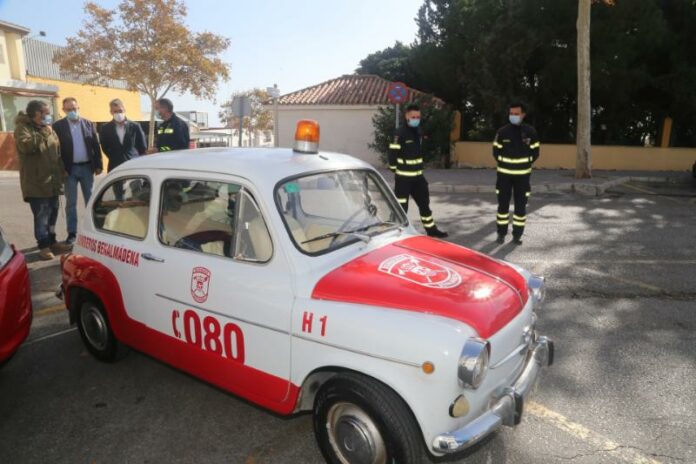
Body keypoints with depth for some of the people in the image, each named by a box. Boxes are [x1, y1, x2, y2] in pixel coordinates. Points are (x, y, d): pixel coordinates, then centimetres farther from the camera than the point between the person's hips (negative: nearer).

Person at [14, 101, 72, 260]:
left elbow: (58, 153, 20)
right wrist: (44, 134, -20)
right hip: (36, 182, -7)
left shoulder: (48, 129, 17)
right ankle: (44, 246, 2)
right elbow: (26, 145, -26)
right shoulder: (23, 127, -6)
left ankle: (51, 242, 23)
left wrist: (61, 173, 16)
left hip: (52, 181, 7)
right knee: (41, 215, -6)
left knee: (52, 213, 12)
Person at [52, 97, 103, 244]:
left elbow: (96, 145, 6)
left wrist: (98, 165, 0)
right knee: (71, 202, 4)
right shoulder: (58, 126, -1)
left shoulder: (89, 124, 6)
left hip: (86, 167, 2)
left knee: (90, 200, 8)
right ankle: (72, 232, 10)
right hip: (69, 169, -2)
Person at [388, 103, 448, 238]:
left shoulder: (419, 131, 10)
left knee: (424, 203, 16)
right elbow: (393, 152, -16)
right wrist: (395, 170, -10)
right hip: (403, 177, -8)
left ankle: (431, 229, 28)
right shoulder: (400, 133, -15)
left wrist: (420, 167, 17)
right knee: (401, 206, -2)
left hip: (418, 176, 8)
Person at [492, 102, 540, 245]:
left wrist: (524, 165, 2)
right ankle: (501, 233, 15)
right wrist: (504, 164, 3)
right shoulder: (502, 131, -4)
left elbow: (535, 153, 4)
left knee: (521, 205, 3)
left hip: (522, 174, 0)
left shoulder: (530, 132, -3)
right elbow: (496, 152, 5)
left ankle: (517, 235, 13)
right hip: (504, 173, 0)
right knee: (503, 204, 4)